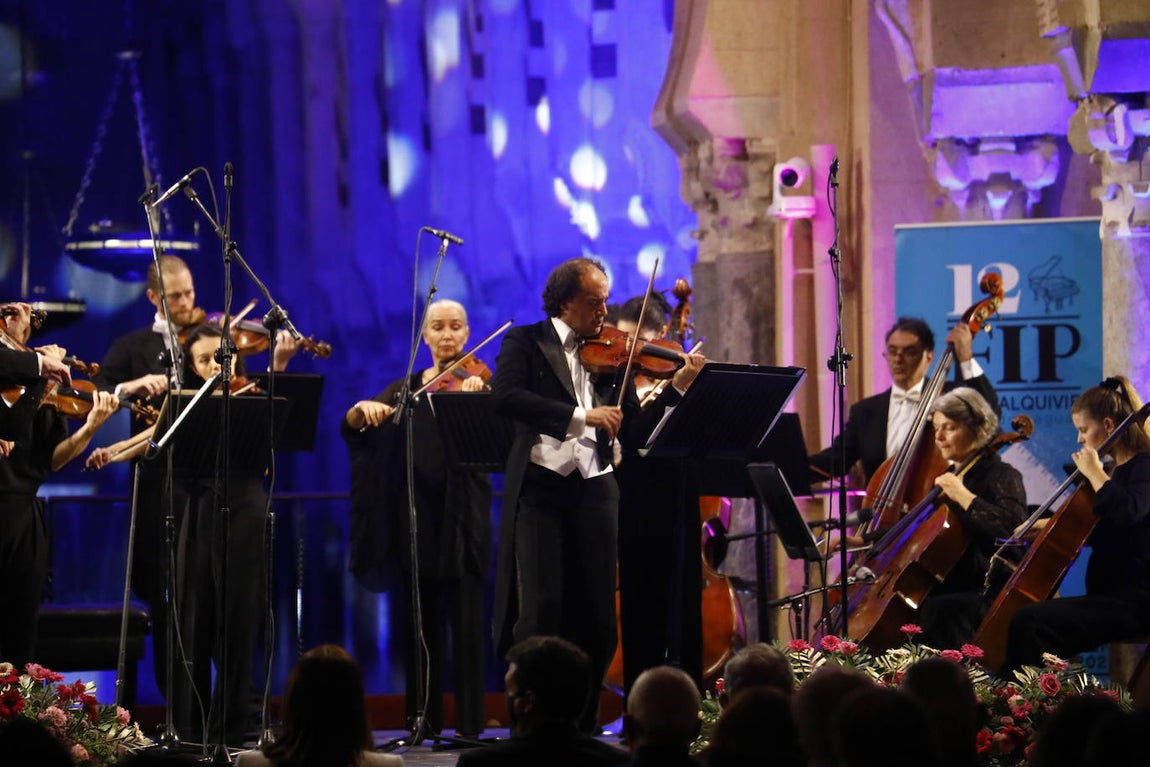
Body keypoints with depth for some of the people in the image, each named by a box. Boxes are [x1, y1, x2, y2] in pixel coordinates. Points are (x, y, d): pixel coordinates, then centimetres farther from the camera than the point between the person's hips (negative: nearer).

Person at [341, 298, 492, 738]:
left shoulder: (479, 384, 2)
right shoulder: (406, 389, 12)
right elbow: (352, 425, 2)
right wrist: (364, 408, -20)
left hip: (461, 514, -3)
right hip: (416, 513, 3)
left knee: (464, 619, -7)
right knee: (419, 619, 5)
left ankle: (470, 722, -6)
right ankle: (423, 720, 10)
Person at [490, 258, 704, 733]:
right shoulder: (526, 342, 4)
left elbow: (635, 434, 10)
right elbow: (505, 396, -15)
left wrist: (676, 388, -2)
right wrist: (581, 416, -20)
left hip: (594, 492, 4)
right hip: (540, 488, -4)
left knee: (596, 618, 3)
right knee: (541, 612, -9)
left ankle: (583, 724, 14)